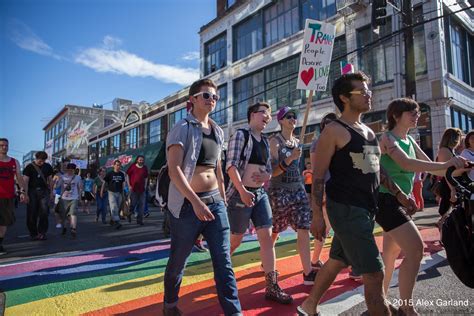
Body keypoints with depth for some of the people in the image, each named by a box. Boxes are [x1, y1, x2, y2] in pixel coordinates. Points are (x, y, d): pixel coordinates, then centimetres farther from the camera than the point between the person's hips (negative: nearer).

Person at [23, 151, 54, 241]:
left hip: (43, 191, 2)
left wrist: (51, 192, 10)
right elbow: (25, 181, -2)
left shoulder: (48, 167, 9)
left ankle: (42, 232, -3)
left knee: (44, 211, -10)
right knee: (32, 214, 3)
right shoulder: (29, 167, 1)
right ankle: (33, 233, 15)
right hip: (32, 191, -1)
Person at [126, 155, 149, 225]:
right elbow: (127, 176, 4)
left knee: (141, 205, 1)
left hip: (142, 189, 3)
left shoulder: (145, 168, 7)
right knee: (133, 203, 3)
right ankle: (129, 215, 32)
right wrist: (129, 185, -2)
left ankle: (139, 220, 10)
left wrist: (145, 186, 7)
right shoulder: (132, 166, 0)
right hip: (133, 188, -3)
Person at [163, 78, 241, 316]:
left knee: (223, 261, 2)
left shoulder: (218, 132, 12)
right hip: (187, 203, -5)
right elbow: (174, 169, -17)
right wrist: (196, 202, -25)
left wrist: (223, 200, 16)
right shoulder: (182, 128, -7)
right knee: (178, 260, 12)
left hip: (215, 202, 5)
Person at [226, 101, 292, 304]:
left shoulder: (265, 141, 15)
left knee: (267, 237, 1)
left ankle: (272, 286, 7)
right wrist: (242, 191, -24)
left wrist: (267, 176, -5)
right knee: (235, 240, 6)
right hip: (241, 194, -6)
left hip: (261, 193, 7)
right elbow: (231, 165, -17)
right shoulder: (241, 135, -7)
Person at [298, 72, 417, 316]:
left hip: (366, 208, 9)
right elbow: (318, 176, -13)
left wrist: (399, 193, 18)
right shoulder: (334, 131, -10)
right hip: (346, 209, -8)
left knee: (337, 262, 19)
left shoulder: (368, 131, 15)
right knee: (374, 273, -6)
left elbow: (376, 168, 23)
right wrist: (317, 215, -17)